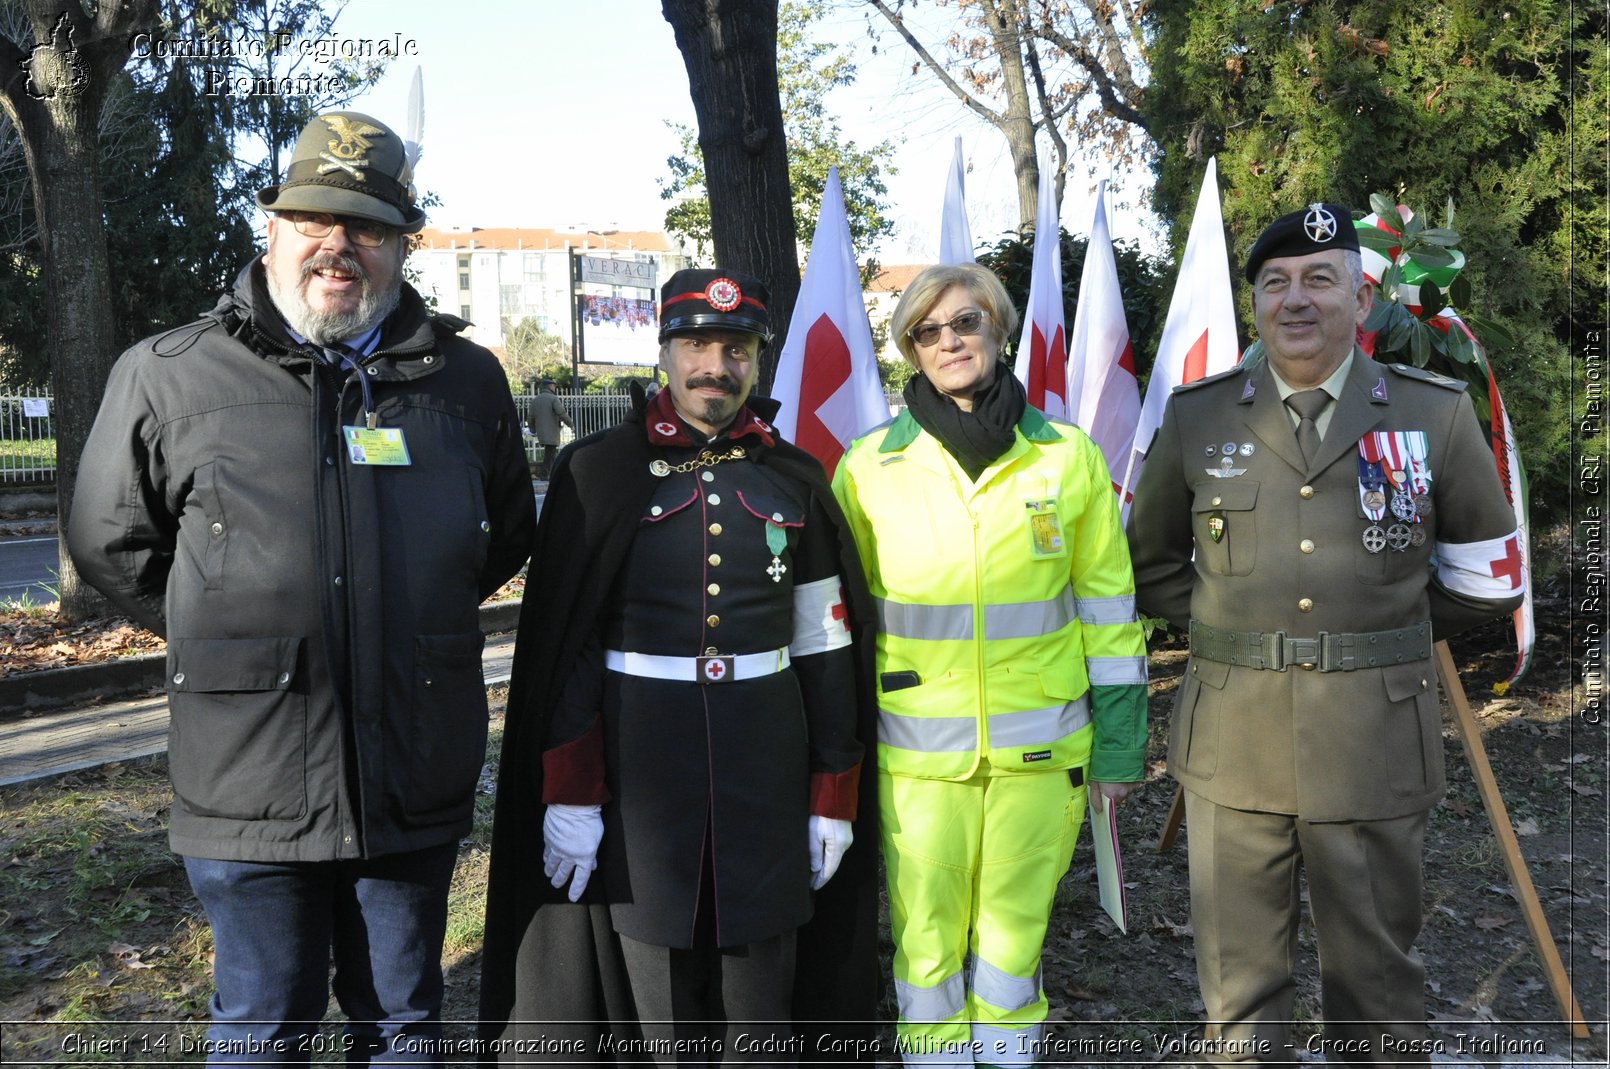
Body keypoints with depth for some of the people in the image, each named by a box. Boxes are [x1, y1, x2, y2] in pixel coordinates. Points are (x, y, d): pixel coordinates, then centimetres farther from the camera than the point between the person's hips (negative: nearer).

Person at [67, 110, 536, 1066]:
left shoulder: (467, 379, 3)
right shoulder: (168, 376, -2)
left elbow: (507, 536, 17)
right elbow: (114, 548, 9)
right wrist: (232, 633, 7)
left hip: (417, 792, 2)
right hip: (253, 783, -1)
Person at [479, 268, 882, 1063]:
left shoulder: (796, 480, 6)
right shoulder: (596, 471, -1)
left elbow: (826, 650, 7)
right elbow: (561, 646, -3)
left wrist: (835, 798, 5)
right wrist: (568, 794, -8)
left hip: (767, 763, 2)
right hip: (639, 763, -2)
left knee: (762, 996, 11)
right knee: (656, 998, 8)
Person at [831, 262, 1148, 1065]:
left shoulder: (1068, 456, 0)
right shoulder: (869, 466, -2)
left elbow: (1108, 609, 4)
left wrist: (1119, 744, 4)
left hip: (1040, 748, 1)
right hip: (917, 751, 0)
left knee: (1014, 938, 14)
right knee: (926, 942, 10)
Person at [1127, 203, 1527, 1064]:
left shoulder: (1436, 412, 1)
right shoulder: (1196, 415, 3)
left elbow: (1485, 570, 13)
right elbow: (1152, 561, 15)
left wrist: (1390, 636, 9)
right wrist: (1226, 630, 7)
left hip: (1376, 740, 0)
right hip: (1232, 736, 1)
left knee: (1377, 971, 14)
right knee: (1239, 976, 11)